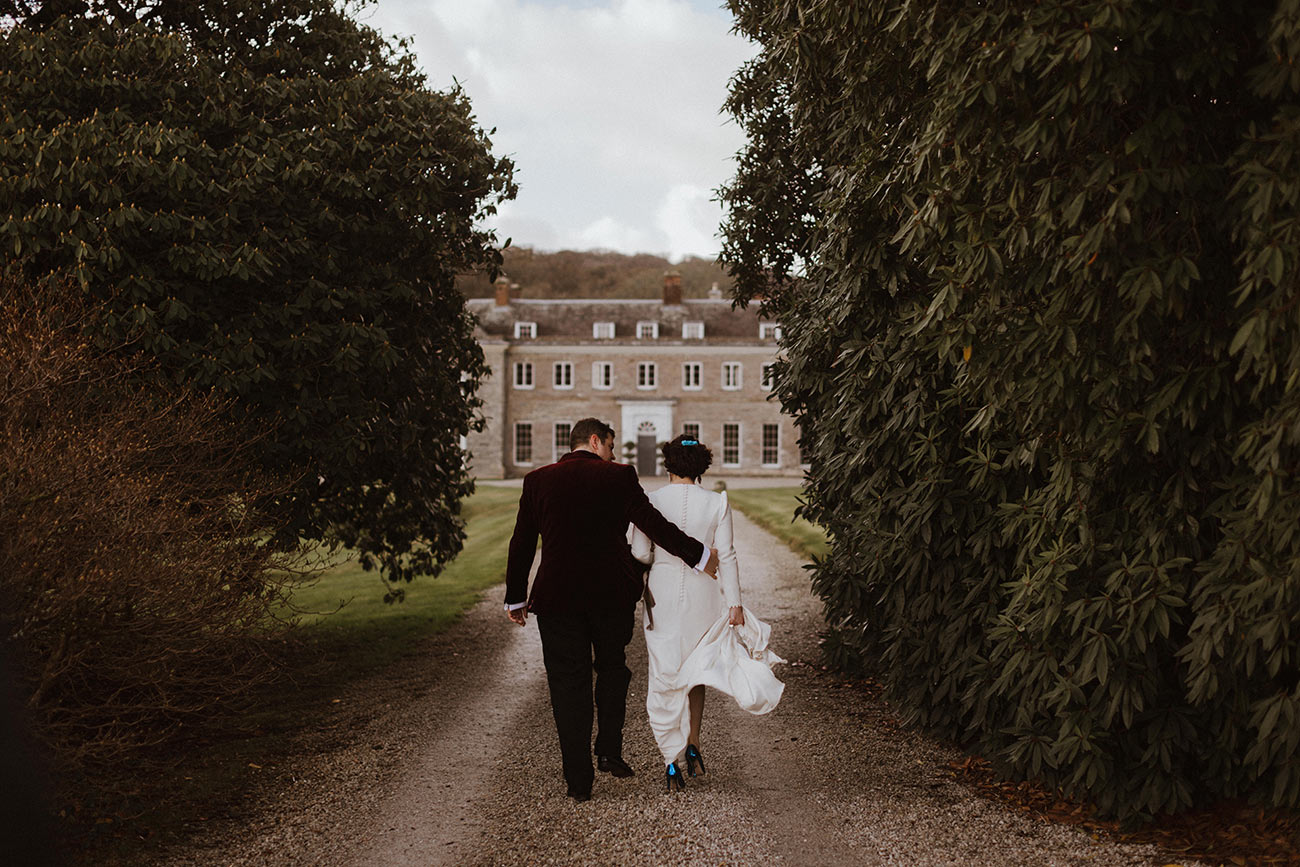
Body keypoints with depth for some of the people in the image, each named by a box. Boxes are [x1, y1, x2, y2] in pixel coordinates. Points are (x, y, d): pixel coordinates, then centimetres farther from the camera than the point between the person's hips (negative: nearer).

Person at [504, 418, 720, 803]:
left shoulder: (538, 480, 2)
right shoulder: (619, 477, -4)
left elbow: (521, 544, 5)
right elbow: (655, 525, -5)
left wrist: (515, 598, 14)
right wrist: (700, 555, 7)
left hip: (557, 598, 1)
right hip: (612, 595, -1)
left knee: (568, 684, 6)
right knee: (612, 669, 23)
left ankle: (578, 780, 8)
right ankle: (609, 750, 17)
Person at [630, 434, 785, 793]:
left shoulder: (651, 501, -7)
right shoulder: (716, 503, -6)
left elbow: (640, 554, -5)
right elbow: (726, 556, -4)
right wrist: (734, 603, 1)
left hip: (662, 596, -1)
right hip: (703, 598, 1)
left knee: (665, 676, 8)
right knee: (695, 669, 23)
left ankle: (672, 761, 7)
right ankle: (693, 745, 22)